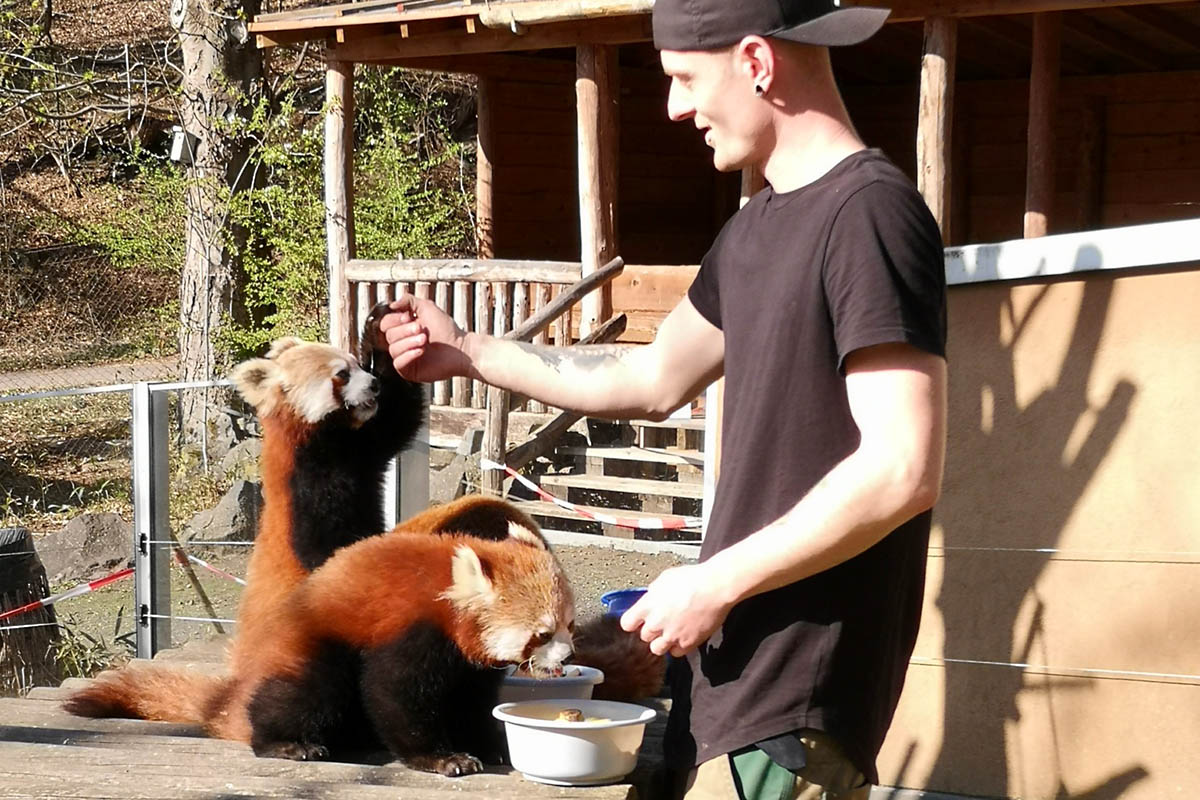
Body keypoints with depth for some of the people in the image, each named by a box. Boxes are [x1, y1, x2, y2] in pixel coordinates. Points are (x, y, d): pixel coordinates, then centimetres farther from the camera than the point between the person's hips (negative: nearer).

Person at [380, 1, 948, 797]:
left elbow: (903, 471, -23)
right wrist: (468, 353, 25)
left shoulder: (869, 212, -17)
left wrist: (716, 583, -17)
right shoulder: (758, 226, 13)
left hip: (795, 701, -9)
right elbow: (656, 379, 26)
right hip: (736, 672, 9)